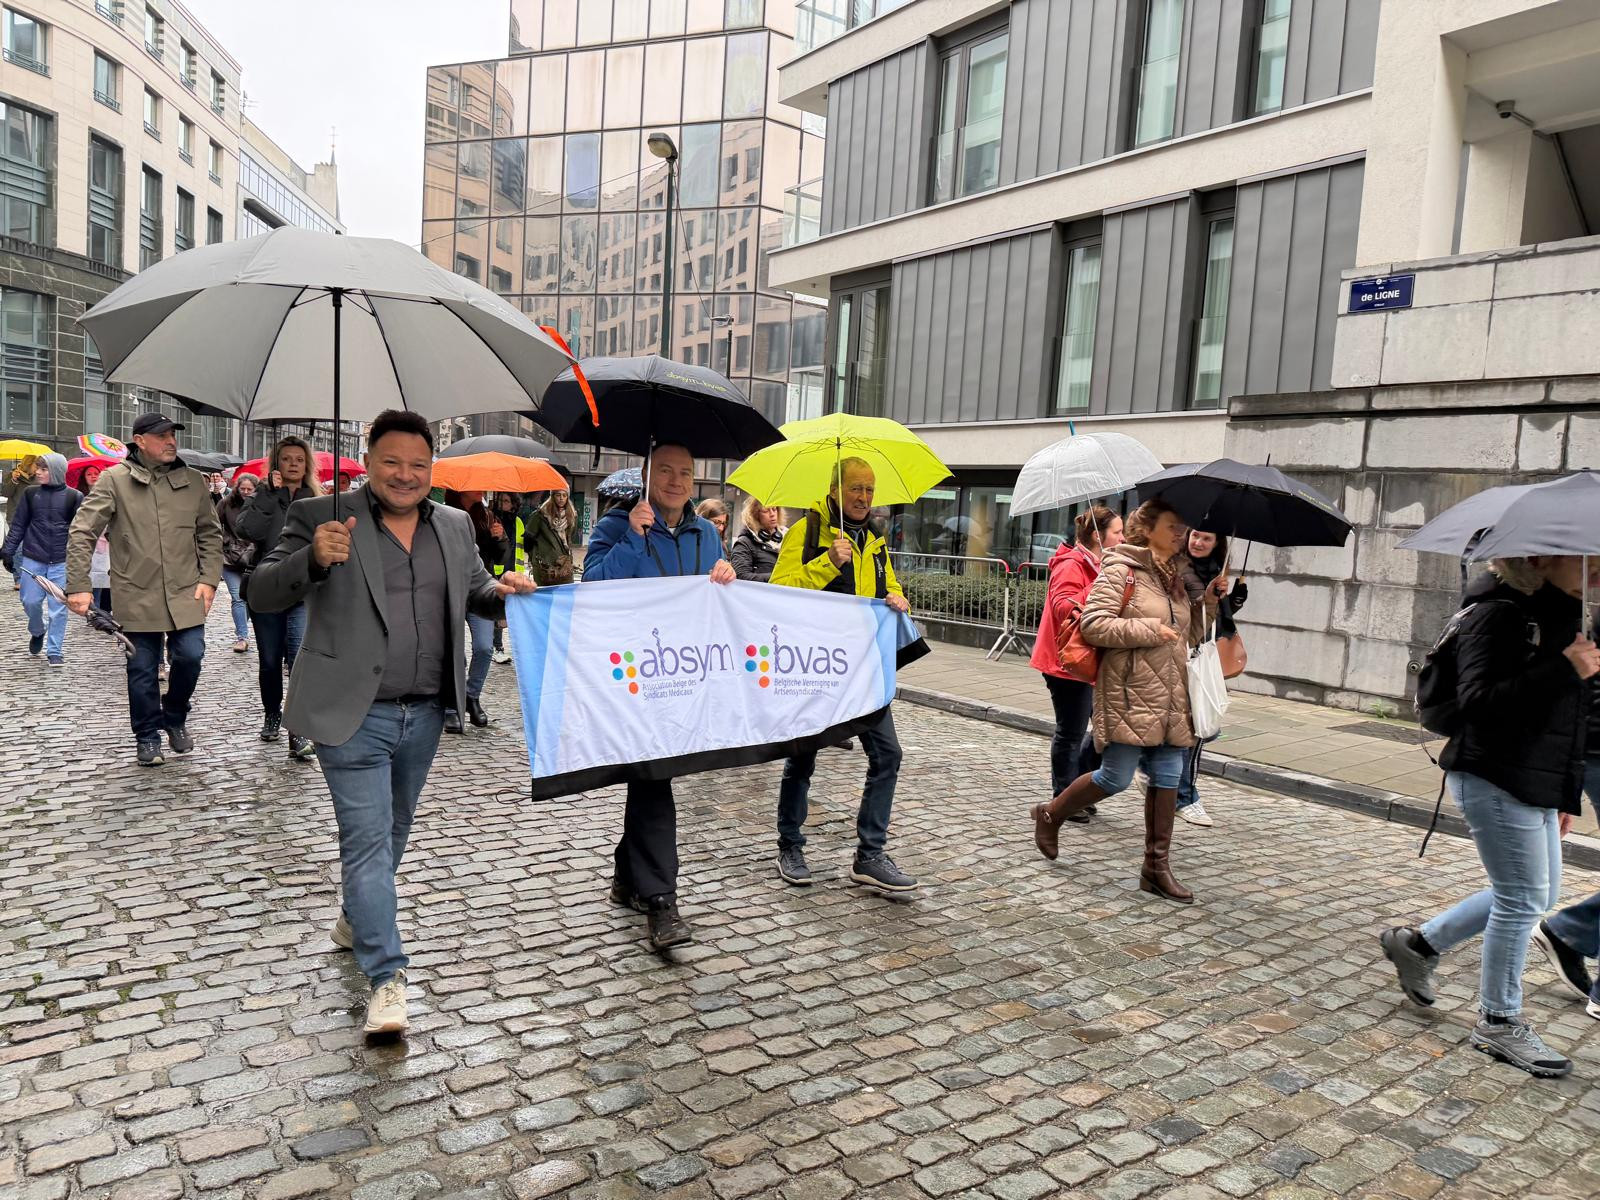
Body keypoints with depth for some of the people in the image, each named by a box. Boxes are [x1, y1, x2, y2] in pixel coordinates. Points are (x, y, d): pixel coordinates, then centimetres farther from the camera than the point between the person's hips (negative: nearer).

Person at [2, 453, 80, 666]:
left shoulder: (73, 497, 0)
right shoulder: (30, 494, 5)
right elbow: (18, 525, 10)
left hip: (61, 561, -2)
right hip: (32, 558, 2)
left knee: (58, 607, 0)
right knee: (30, 601, 2)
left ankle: (54, 651, 9)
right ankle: (37, 632, 33)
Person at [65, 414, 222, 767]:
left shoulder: (193, 480, 5)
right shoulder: (115, 480, -4)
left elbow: (210, 534, 11)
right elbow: (81, 533, -5)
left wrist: (209, 579, 0)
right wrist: (78, 586, -11)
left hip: (185, 593, 2)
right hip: (138, 595, -2)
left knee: (189, 657, -3)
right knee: (142, 669, 7)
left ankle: (175, 719, 25)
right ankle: (148, 737, 24)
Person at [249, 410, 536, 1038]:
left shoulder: (455, 526, 7)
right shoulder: (320, 517, -7)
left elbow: (474, 592, 17)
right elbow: (262, 594, -10)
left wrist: (502, 591, -7)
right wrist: (313, 559, -31)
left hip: (425, 715, 6)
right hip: (354, 714, -5)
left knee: (394, 828, 22)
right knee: (367, 838, -5)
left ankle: (356, 919, 46)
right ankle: (386, 977, 1)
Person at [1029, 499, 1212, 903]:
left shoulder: (1176, 578, 17)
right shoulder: (1121, 570, -7)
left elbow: (1187, 636, 23)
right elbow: (1092, 624, -16)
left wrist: (1207, 603, 8)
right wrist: (1150, 630, -17)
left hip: (1171, 697, 7)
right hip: (1130, 694, -7)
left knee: (1167, 779, 5)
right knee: (1116, 778, -3)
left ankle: (1156, 867, 14)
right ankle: (1050, 814, 21)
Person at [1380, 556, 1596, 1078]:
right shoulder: (1498, 613, -16)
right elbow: (1478, 702, -25)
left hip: (1537, 782, 9)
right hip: (1495, 779, -9)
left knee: (1531, 895, 16)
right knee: (1523, 898, -1)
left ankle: (1417, 941, 29)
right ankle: (1499, 1023, 15)